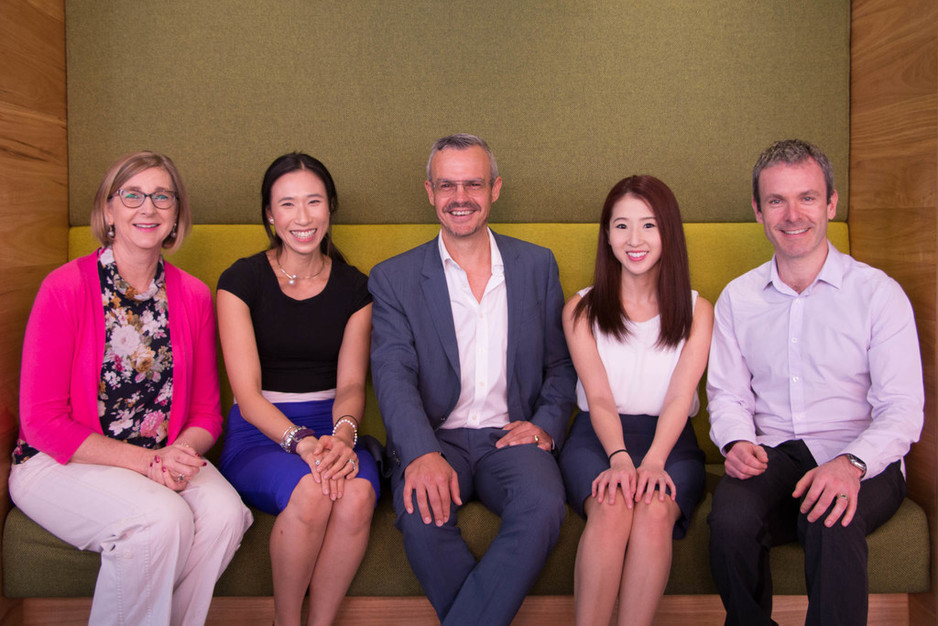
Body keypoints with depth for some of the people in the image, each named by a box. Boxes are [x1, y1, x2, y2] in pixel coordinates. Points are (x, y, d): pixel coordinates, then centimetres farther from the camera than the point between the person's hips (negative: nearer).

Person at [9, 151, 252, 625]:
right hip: (60, 463, -4)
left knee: (225, 513, -25)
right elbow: (42, 422, -11)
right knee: (162, 519, -31)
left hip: (163, 459, 4)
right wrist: (144, 460, -18)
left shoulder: (193, 296, 3)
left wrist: (180, 453, -15)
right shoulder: (65, 289, -10)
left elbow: (206, 412, 8)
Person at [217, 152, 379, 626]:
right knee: (312, 491, -33)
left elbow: (351, 383, 0)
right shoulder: (242, 281, -1)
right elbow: (247, 393, -9)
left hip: (330, 431, 2)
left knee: (358, 493, -31)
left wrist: (342, 434, -24)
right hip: (259, 435, -2)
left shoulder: (353, 288, 8)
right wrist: (302, 442, -26)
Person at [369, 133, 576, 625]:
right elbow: (393, 373, -8)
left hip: (510, 437, 1)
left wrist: (546, 423, -4)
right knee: (423, 514, -33)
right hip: (434, 437, -1)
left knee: (543, 505, -31)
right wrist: (422, 454, -26)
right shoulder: (395, 279, 5)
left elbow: (561, 363, 17)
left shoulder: (537, 265, 13)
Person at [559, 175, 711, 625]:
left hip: (669, 440, 1)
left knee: (655, 510, -32)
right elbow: (599, 396, -2)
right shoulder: (582, 310, 9)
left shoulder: (696, 311, 10)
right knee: (611, 507, -32)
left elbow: (680, 396, -4)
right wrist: (620, 457, -22)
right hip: (598, 437, 0)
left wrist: (653, 460, -22)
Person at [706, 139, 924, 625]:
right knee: (731, 517, -30)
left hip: (862, 463, -2)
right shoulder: (737, 297, 12)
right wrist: (737, 441, -12)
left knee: (831, 521, -36)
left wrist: (851, 463, -25)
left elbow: (902, 410, -5)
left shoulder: (879, 293, 1)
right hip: (772, 457, 2)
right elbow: (728, 393, 11)